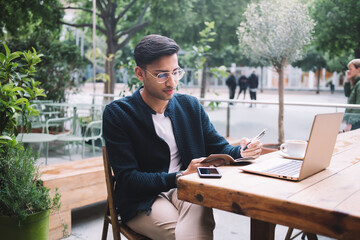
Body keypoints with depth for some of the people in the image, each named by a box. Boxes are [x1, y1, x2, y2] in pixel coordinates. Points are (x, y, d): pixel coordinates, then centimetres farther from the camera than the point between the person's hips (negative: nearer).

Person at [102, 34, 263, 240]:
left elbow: (219, 149, 14)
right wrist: (179, 177, -23)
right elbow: (127, 179, -11)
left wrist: (241, 152, -10)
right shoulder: (117, 114, -5)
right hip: (143, 201, -2)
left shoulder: (191, 106, 10)